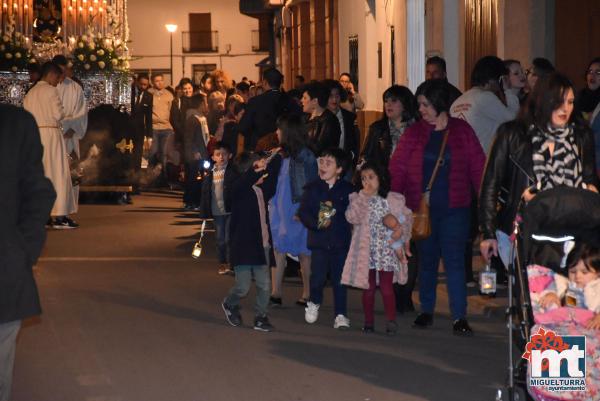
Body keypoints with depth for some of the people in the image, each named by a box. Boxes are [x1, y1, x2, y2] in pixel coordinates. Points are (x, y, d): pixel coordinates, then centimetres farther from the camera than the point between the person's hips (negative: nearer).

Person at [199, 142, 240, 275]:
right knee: (220, 239, 11)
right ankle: (222, 263, 22)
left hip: (230, 210, -4)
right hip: (216, 211, 4)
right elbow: (205, 193, 7)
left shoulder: (233, 171, -5)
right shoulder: (210, 173, 6)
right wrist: (204, 211, 3)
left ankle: (230, 263, 4)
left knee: (229, 238, -3)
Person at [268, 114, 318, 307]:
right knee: (278, 249, 2)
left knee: (303, 252, 3)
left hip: (298, 212, -7)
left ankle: (307, 295, 12)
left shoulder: (305, 156, -12)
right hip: (281, 210, 7)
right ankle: (275, 293, 3)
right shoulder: (282, 156, 10)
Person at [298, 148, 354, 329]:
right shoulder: (312, 188, 5)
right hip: (318, 240, 1)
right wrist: (316, 224, -16)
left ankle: (341, 315, 8)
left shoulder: (347, 189, 1)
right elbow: (303, 212, 0)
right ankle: (314, 303, 27)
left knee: (339, 279, 1)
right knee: (317, 277, -2)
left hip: (340, 241, -1)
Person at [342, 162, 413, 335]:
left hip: (387, 251, -1)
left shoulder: (393, 199, 4)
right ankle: (369, 321, 16)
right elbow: (352, 217, -13)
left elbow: (407, 216, 8)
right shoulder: (357, 199, 3)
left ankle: (391, 320, -1)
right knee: (368, 287, 6)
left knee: (386, 287, -6)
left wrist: (401, 229, -10)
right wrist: (363, 196, -14)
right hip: (366, 251, 1)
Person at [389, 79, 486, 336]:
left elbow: (478, 168, 1)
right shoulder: (413, 133, 4)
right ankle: (426, 311, 23)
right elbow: (397, 170, 0)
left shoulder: (462, 131, 2)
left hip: (454, 209, -2)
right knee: (426, 260, 11)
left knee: (454, 260, -5)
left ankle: (459, 316, -3)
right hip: (422, 209, 2)